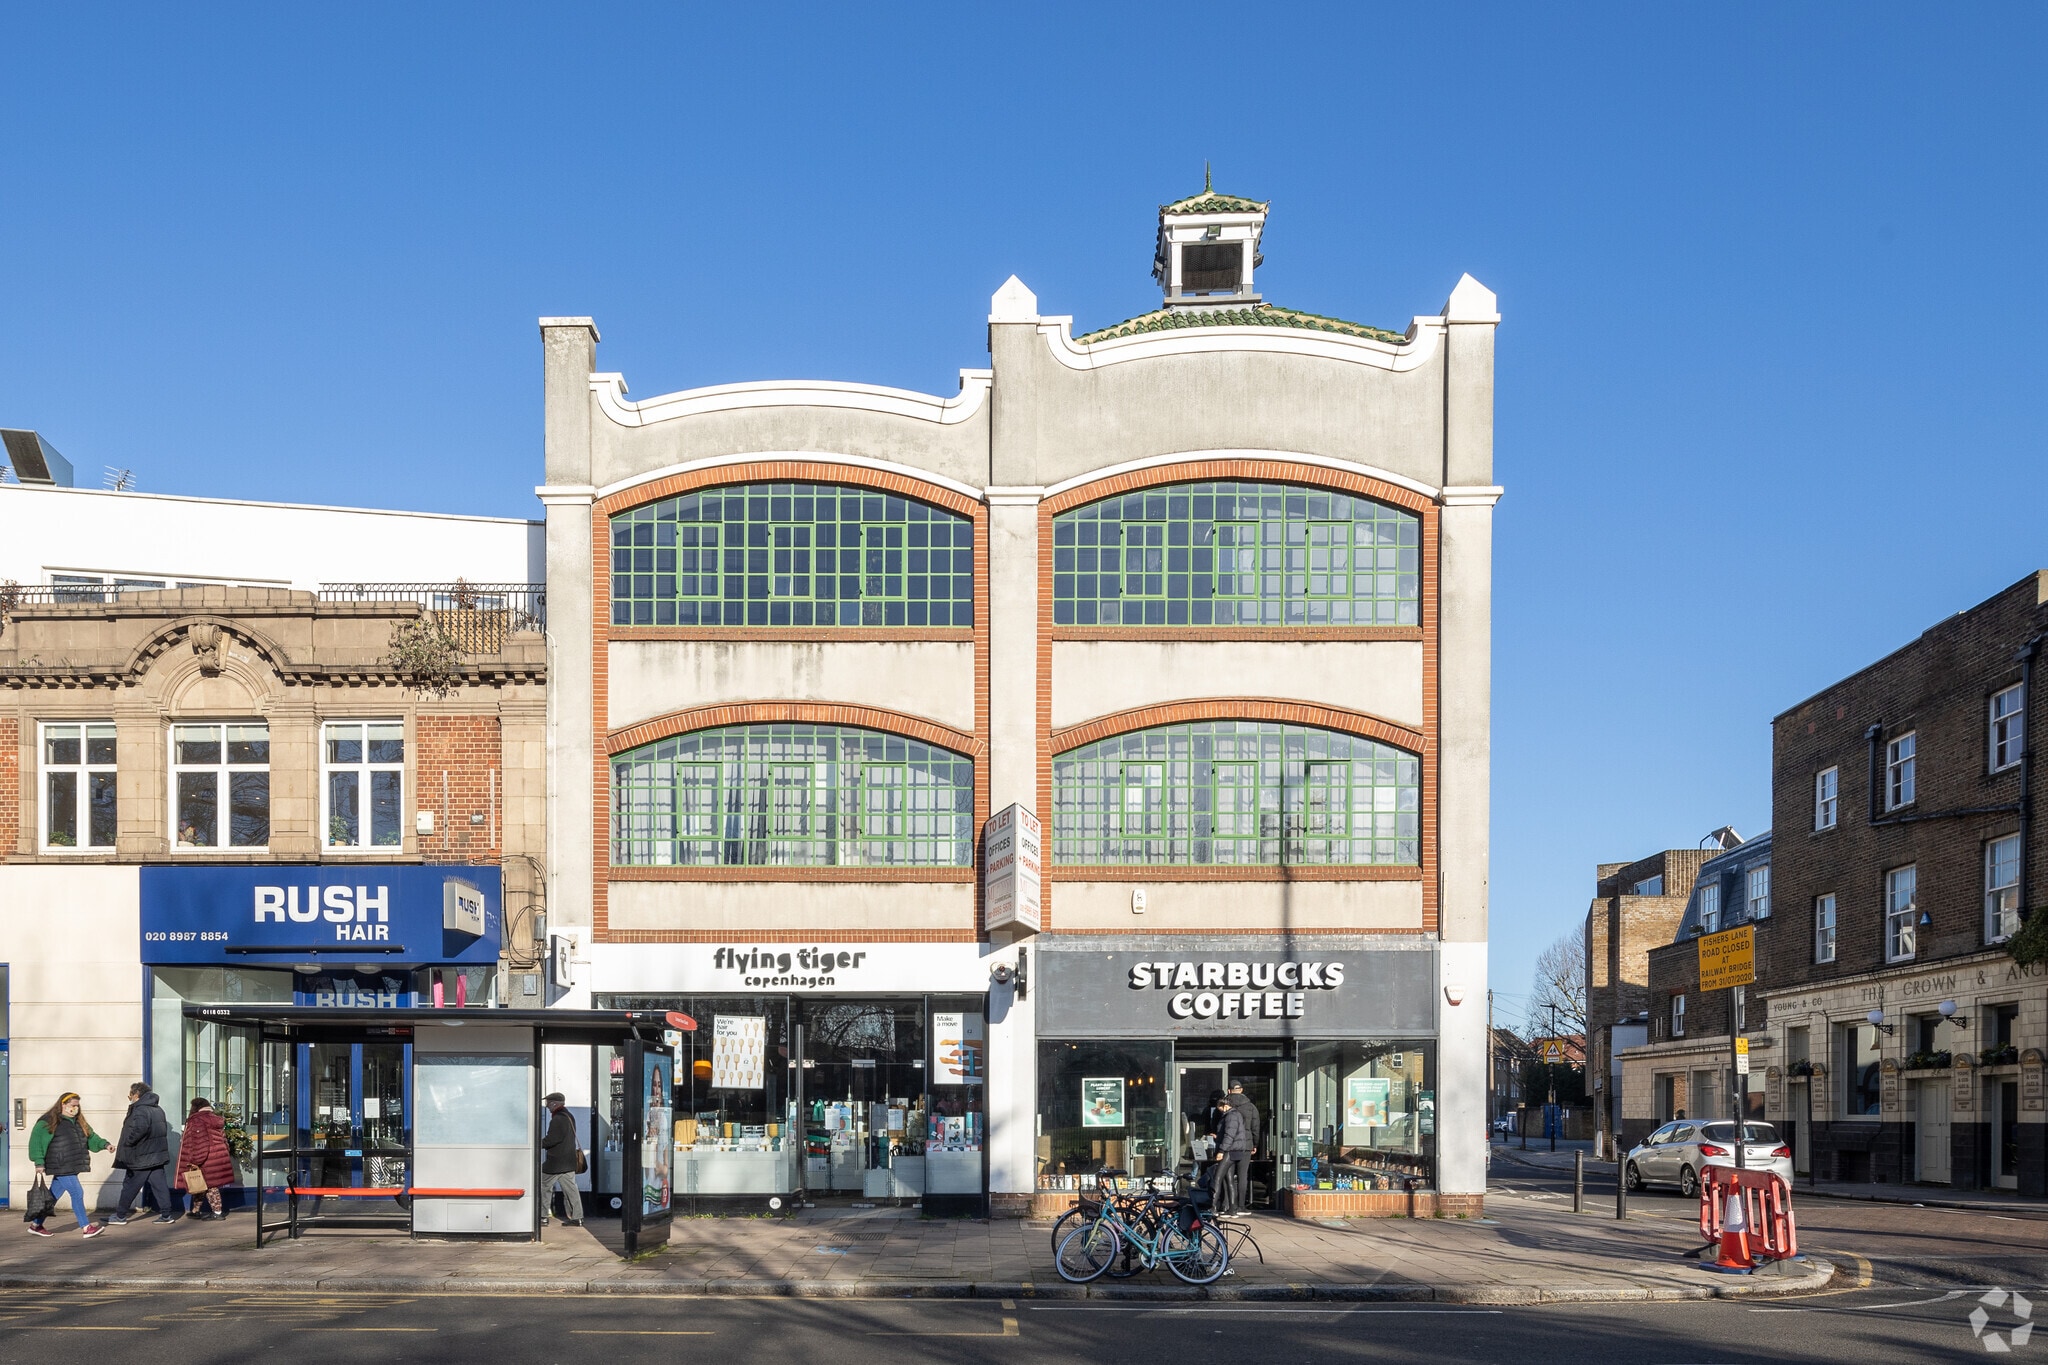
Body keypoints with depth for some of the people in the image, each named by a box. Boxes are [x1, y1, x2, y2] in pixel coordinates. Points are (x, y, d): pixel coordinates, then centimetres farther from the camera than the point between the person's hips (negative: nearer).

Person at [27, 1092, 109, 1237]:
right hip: (61, 1168, -8)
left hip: (72, 1168, 8)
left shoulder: (79, 1123, 17)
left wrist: (105, 1144, 5)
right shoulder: (48, 1122, -7)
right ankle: (86, 1227, -7)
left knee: (53, 1196, 13)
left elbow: (91, 1138, 22)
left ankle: (36, 1225, 25)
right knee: (77, 1192, -11)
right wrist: (39, 1162, -13)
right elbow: (36, 1142, -8)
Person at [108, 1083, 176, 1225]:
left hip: (141, 1158, -8)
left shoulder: (140, 1110, -16)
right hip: (158, 1155, 8)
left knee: (130, 1186, 2)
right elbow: (163, 1129, 19)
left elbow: (139, 1129, -32)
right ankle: (166, 1214, 4)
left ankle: (120, 1216, 10)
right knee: (159, 1184, 7)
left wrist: (126, 1143, -19)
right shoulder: (158, 1109, 14)